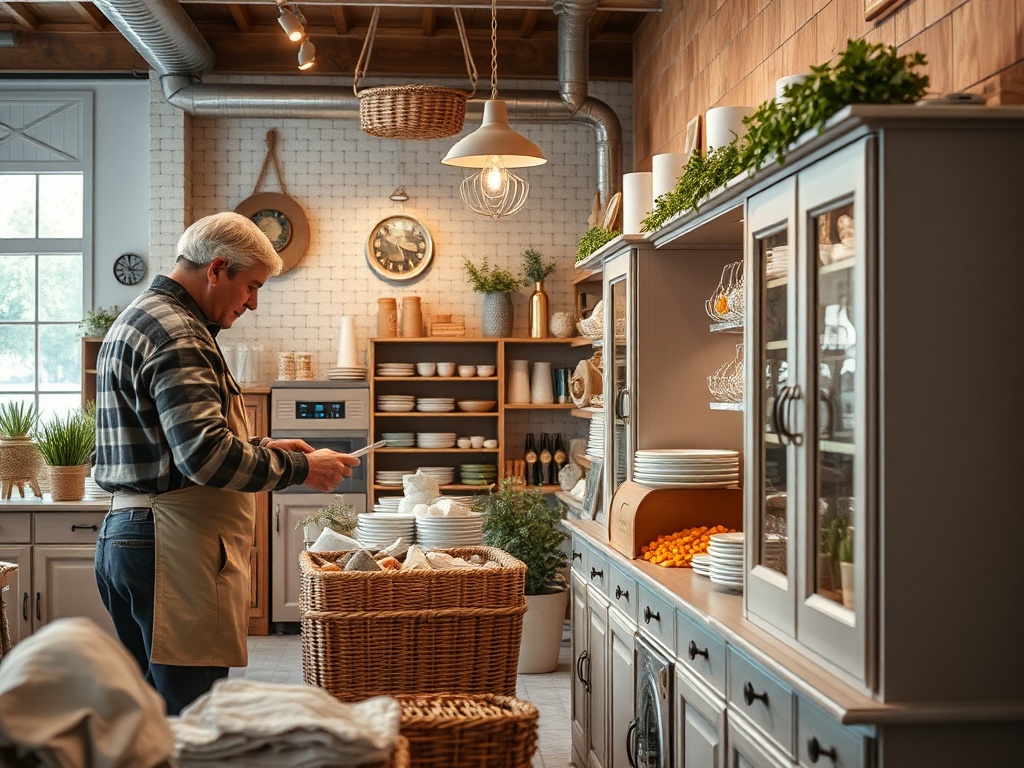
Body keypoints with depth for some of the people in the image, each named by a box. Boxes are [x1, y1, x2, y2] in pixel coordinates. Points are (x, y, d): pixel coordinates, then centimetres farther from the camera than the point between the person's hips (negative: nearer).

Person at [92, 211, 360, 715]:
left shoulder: (138, 320, 20)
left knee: (153, 713, 15)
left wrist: (266, 447, 15)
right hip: (173, 546, -11)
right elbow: (206, 456, -24)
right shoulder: (177, 335, -14)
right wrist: (301, 469, -13)